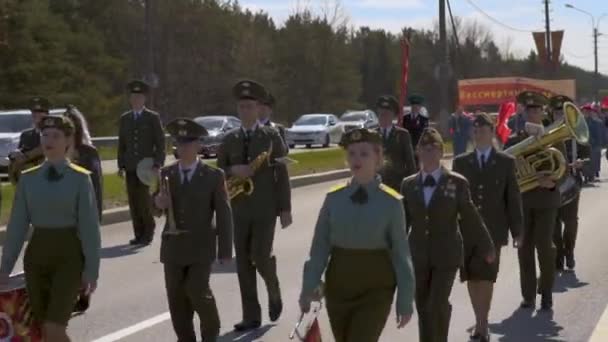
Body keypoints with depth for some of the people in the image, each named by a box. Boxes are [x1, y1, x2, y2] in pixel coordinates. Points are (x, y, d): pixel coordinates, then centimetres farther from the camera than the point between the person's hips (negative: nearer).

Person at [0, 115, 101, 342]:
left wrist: (91, 269, -11)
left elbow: (89, 225, -7)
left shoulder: (80, 178, -5)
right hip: (37, 255, 4)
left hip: (69, 256, -4)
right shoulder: (28, 178, 5)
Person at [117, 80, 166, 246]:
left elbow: (160, 143, 0)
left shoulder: (153, 117, 3)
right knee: (133, 201, 1)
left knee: (144, 200, -11)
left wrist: (157, 164, -9)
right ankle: (139, 234, 9)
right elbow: (121, 144, 14)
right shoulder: (124, 118, 13)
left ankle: (148, 231, 6)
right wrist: (121, 165, 6)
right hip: (131, 167, 4)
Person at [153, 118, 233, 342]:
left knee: (197, 291, -12)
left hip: (201, 247, -3)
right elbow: (158, 211, 10)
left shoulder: (213, 176, -3)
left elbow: (223, 214, -3)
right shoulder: (166, 174, 5)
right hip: (173, 247, 3)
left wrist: (225, 250, -7)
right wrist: (158, 203, -15)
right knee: (176, 298, 6)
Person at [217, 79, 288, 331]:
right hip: (239, 209, 3)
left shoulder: (272, 136, -1)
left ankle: (273, 291, 23)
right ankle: (251, 316, 10)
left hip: (265, 209, -3)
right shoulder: (229, 139, 7)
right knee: (243, 263, 2)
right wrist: (233, 171, -14)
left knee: (261, 257, -10)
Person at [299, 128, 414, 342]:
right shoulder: (333, 198, 0)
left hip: (376, 288, -3)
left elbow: (401, 253, -5)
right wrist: (308, 289, -3)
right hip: (338, 285, 3)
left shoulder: (391, 202, -7)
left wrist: (405, 301, -4)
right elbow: (320, 246, 1)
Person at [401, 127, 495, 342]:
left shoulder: (457, 183, -3)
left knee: (437, 307, -11)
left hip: (446, 257, -3)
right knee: (423, 310, 8)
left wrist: (486, 248, 9)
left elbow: (470, 218, 3)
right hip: (418, 257, 3)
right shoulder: (408, 185, 4)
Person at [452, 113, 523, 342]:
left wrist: (517, 230, 3)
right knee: (471, 277, 6)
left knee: (486, 277, -8)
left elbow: (513, 197, 5)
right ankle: (481, 323, 19)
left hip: (493, 230, -2)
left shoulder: (506, 162, 4)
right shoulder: (460, 162, 8)